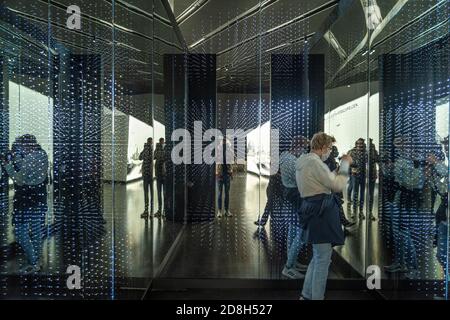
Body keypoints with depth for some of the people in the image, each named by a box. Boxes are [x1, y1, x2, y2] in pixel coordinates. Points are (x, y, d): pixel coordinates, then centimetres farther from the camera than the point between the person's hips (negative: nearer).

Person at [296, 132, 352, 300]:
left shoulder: (304, 162, 15)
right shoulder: (314, 162, -16)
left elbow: (327, 181, 21)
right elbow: (338, 186, -13)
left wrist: (340, 167, 15)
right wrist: (345, 164, -1)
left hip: (316, 212, 11)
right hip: (321, 213, -11)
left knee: (318, 257, 19)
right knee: (323, 259, -2)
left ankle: (306, 295, 26)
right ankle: (316, 297, 7)